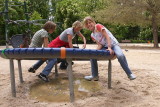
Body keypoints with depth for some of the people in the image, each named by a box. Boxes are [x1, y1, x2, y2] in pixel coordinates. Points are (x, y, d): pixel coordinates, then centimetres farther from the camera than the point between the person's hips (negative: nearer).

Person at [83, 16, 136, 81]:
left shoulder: (98, 26, -8)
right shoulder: (92, 35, 10)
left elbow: (107, 36, -15)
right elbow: (99, 45, 2)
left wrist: (109, 47, -25)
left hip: (113, 44, -6)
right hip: (105, 47, 6)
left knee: (120, 56, -34)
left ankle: (129, 74, -16)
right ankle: (95, 75, 3)